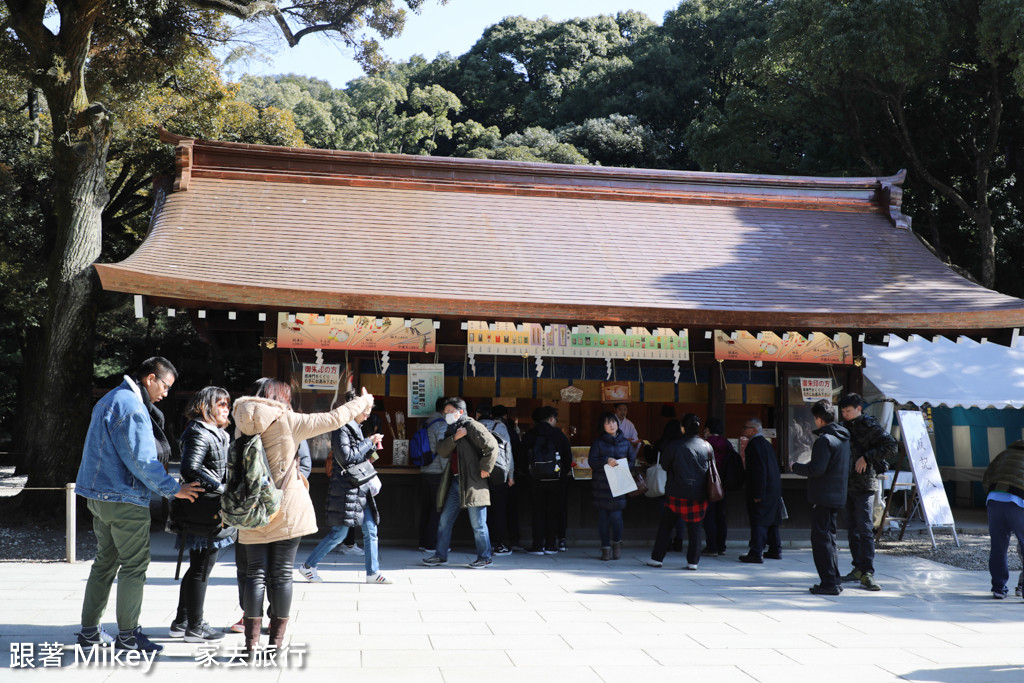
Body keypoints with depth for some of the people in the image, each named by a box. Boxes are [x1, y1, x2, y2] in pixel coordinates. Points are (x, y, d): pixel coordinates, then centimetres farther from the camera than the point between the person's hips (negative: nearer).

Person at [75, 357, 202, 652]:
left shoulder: (110, 399, 16)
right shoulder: (132, 407, -18)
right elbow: (142, 460, -21)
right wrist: (173, 489, -14)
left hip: (99, 495, 10)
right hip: (124, 499, -10)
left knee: (105, 561, 17)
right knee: (134, 565, -2)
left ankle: (90, 630, 22)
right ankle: (127, 635, 3)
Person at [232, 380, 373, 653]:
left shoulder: (243, 423, 5)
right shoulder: (288, 421, -8)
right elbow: (333, 419, -5)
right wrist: (363, 403, 8)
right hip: (287, 512, -3)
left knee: (256, 574, 6)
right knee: (282, 575, 3)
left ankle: (252, 641, 5)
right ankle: (276, 641, 7)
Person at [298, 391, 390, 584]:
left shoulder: (355, 428, 17)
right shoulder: (341, 428, -12)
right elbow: (346, 457, -21)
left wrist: (372, 446, 7)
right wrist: (369, 443, -14)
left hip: (361, 489, 9)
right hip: (346, 489, -9)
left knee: (371, 530, 7)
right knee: (339, 533, -4)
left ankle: (373, 572, 13)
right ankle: (308, 566, 10)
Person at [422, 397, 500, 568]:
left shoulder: (472, 426, -8)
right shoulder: (451, 430, 18)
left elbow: (492, 446, -15)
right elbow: (442, 450, 4)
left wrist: (485, 468, -12)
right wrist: (454, 438, -11)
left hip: (472, 482, -8)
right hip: (455, 482, 8)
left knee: (478, 524, -1)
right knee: (445, 520, 11)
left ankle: (484, 558, 9)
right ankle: (441, 555, 21)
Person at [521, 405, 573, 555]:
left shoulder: (529, 435, 0)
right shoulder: (558, 434, -3)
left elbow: (523, 455, 2)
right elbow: (568, 454, 2)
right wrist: (566, 471, 17)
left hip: (536, 479, 0)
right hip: (555, 479, 0)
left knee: (537, 512, 6)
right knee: (553, 512, 8)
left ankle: (538, 545, 3)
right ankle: (550, 545, 8)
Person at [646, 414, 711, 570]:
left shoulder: (672, 445, -10)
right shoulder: (707, 446, -3)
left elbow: (664, 465, 2)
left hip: (676, 493, -2)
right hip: (698, 495, 2)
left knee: (666, 525, 10)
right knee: (694, 528, 9)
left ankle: (657, 558, 13)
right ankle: (693, 562, 10)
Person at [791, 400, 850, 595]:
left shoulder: (824, 440, -17)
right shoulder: (843, 438, 12)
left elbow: (816, 469, -22)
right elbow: (847, 469, 20)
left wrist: (795, 467, -6)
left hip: (823, 497, -9)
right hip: (838, 496, 9)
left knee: (820, 539, -5)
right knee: (829, 538, 17)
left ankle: (829, 583, -6)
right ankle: (834, 580, 21)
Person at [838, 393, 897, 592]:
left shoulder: (870, 426, -8)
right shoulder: (845, 427, 14)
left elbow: (892, 447, -14)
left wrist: (866, 457, -18)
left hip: (864, 485, -8)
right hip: (847, 485, 8)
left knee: (865, 528, -11)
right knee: (852, 529, 10)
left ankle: (867, 573, -12)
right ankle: (859, 569, 17)